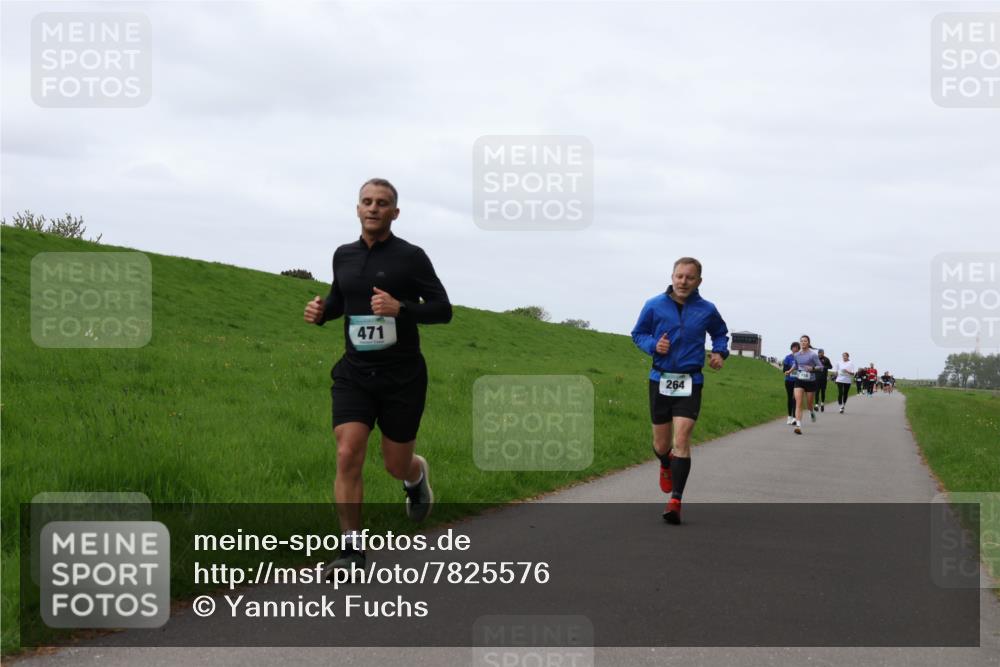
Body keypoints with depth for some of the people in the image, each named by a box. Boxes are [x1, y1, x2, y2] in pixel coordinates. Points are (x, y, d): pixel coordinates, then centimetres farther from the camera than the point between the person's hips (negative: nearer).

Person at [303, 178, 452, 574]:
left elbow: (443, 310, -7)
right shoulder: (343, 256, 8)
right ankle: (351, 548, -8)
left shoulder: (410, 257, -6)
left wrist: (400, 308, -24)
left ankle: (417, 476, 48)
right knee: (347, 456, -15)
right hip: (354, 374, 3)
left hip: (402, 377, -3)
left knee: (397, 466, 9)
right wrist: (321, 312, 1)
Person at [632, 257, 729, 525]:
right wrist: (653, 345, -11)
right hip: (660, 380, 1)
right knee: (661, 445, 9)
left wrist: (720, 352, 0)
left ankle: (675, 501, -12)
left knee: (682, 438, -16)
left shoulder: (707, 310, 1)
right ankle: (666, 465, 47)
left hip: (690, 382, -1)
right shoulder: (654, 306, -2)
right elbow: (638, 334, 10)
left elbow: (720, 333, 20)